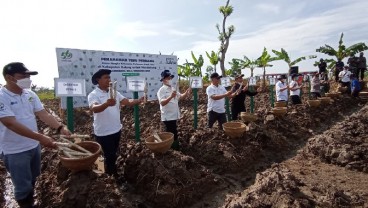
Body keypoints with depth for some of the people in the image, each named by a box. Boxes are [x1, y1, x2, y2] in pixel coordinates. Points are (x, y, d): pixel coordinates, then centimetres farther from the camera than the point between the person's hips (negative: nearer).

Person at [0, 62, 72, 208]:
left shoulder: (30, 94, 0)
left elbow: (43, 114, -3)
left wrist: (61, 128, -19)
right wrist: (40, 137, -35)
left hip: (34, 146, 7)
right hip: (15, 151, -6)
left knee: (32, 181, 24)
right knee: (23, 186, 9)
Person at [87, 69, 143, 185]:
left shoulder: (114, 93, 4)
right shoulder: (93, 95, -16)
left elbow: (128, 102, -4)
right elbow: (94, 109, -36)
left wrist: (140, 100, -23)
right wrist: (107, 104, -56)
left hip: (116, 130, 7)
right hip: (103, 133, -7)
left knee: (112, 155, 22)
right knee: (110, 156, 5)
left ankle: (108, 175, 44)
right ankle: (117, 178, 26)